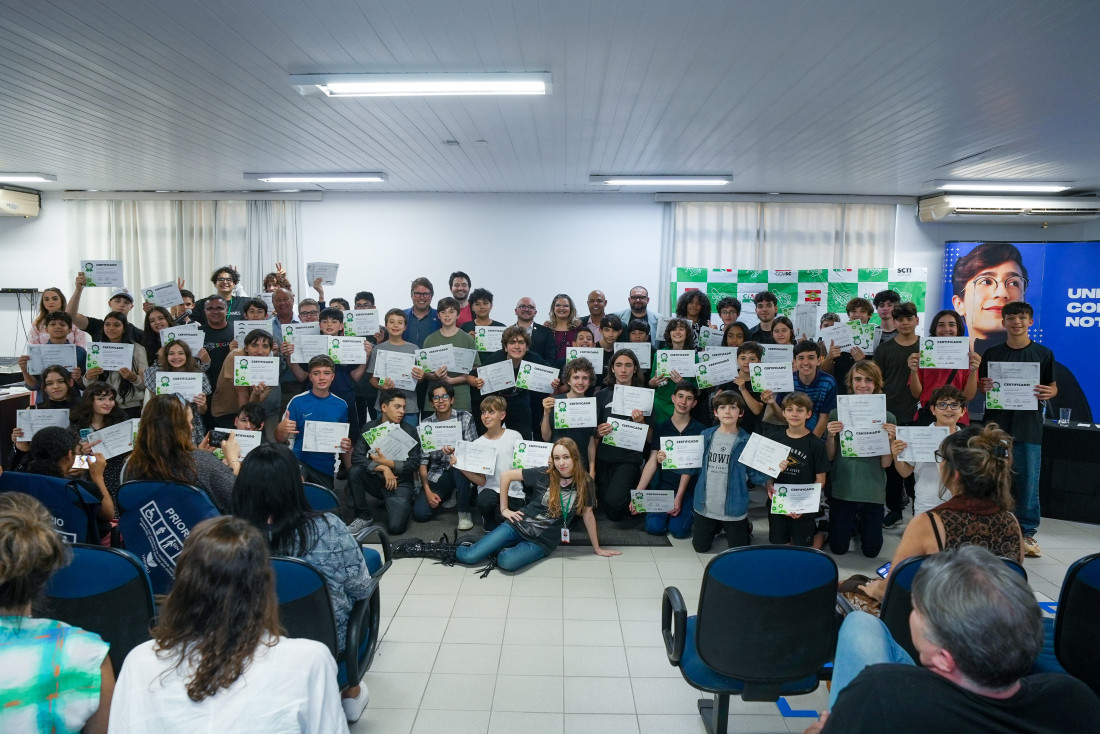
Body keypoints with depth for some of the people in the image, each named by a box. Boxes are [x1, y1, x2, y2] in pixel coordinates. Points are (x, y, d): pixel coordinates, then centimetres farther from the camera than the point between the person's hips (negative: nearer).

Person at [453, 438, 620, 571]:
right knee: (469, 557, -15)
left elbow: (587, 514, 6)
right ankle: (455, 549, 19)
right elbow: (506, 476, -1)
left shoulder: (584, 482, -5)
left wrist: (597, 548, 12)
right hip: (519, 525, 0)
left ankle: (498, 550, 2)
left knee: (507, 563, -30)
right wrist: (504, 509, 0)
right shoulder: (543, 475, -7)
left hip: (543, 541, 0)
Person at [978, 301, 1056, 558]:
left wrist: (1048, 393, -14)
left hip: (1028, 425, -1)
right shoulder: (992, 353, 6)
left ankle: (1027, 532, 14)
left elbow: (1053, 387, 8)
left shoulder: (1043, 354, 5)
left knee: (1028, 481, 1)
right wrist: (984, 387, -12)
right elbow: (980, 385, 10)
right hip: (996, 424, 1)